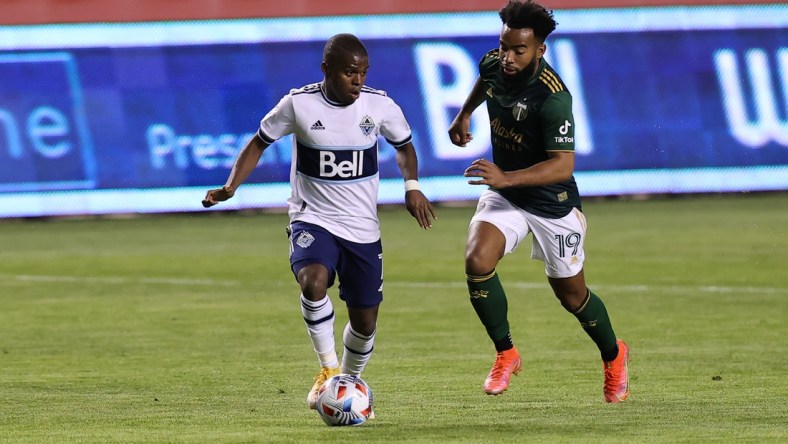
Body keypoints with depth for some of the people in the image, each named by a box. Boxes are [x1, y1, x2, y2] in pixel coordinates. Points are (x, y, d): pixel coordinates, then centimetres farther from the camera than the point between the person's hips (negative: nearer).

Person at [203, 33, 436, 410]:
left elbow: (404, 147, 12)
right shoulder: (299, 104, -12)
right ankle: (328, 367, -13)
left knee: (364, 321, 5)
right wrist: (230, 188, -11)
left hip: (363, 228, 2)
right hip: (312, 220, -2)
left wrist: (412, 186, -6)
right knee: (313, 281, -33)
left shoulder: (380, 106, -7)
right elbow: (259, 143, 2)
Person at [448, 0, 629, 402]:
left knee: (571, 295, 11)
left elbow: (563, 165, -34)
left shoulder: (553, 97, -31)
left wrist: (507, 178, -44)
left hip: (552, 203, -5)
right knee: (477, 260, -23)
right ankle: (505, 354, -4)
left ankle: (613, 356, 41)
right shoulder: (494, 65, -10)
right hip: (503, 195, 5)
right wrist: (464, 115, 22)